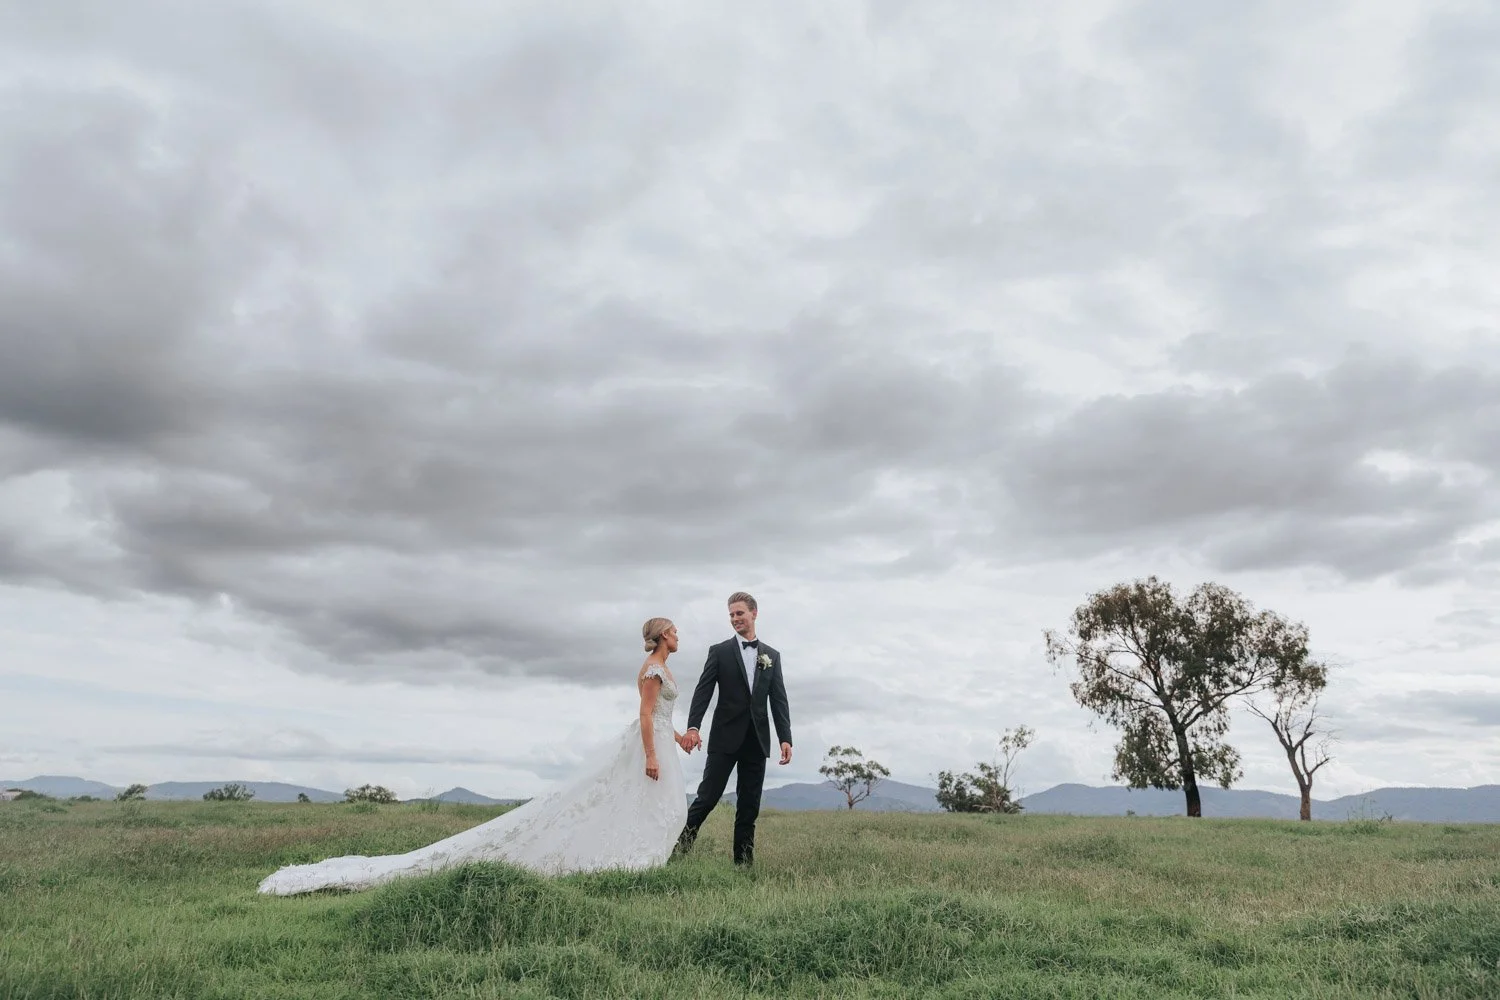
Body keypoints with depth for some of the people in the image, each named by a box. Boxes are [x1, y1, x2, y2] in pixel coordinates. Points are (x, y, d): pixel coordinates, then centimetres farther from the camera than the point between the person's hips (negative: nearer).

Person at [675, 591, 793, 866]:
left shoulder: (772, 656, 12)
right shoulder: (719, 652, 3)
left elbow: (779, 700, 7)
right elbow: (703, 692, -4)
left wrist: (785, 738, -3)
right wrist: (693, 727, -19)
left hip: (757, 741, 3)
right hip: (725, 738, -3)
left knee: (749, 806, 7)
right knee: (707, 798, -4)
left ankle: (744, 862, 14)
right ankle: (680, 847, 12)